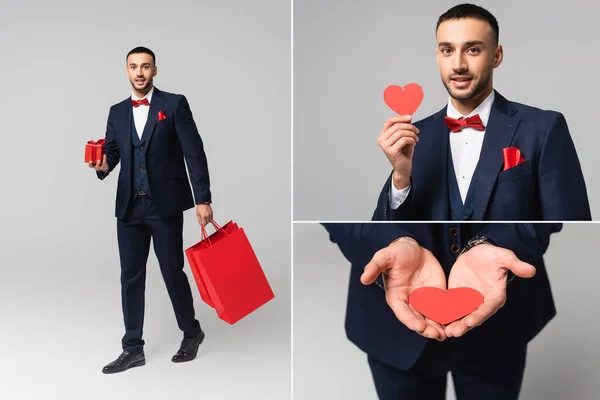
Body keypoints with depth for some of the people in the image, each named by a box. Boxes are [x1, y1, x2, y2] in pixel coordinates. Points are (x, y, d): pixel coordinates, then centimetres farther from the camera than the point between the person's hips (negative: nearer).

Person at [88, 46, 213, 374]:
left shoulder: (175, 104, -2)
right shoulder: (117, 112, 13)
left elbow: (194, 152, -6)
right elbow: (111, 151, 12)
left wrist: (203, 199, -12)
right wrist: (102, 164, -13)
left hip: (165, 205, -4)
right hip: (129, 206, 4)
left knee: (173, 272, 3)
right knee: (131, 276, 7)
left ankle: (191, 333, 27)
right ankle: (133, 349, 17)